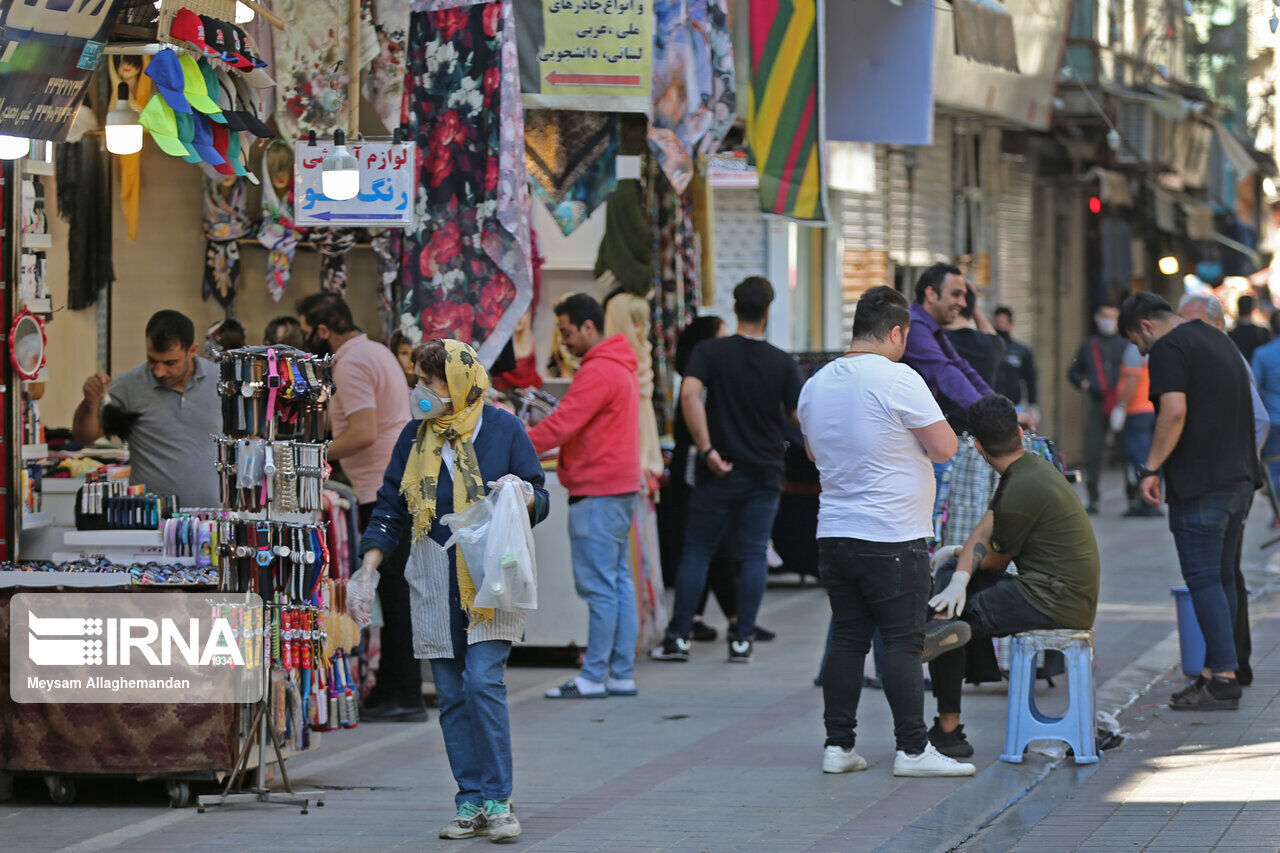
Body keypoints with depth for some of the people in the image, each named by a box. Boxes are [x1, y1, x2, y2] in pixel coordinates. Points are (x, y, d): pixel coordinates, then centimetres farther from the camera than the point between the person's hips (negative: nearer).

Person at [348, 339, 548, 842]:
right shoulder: (415, 437, 11)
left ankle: (497, 801, -7)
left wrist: (523, 495, -20)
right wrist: (367, 571, 4)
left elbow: (540, 502, 4)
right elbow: (390, 512, 13)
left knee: (482, 681, -15)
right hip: (435, 583, 4)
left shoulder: (503, 430, 1)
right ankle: (470, 804, 8)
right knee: (451, 694, 3)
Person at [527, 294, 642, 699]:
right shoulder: (621, 368, 18)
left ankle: (593, 676, -7)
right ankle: (621, 674, 11)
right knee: (618, 582, 10)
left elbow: (561, 424, -19)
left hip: (598, 494, -10)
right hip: (621, 487, 10)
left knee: (598, 585, -8)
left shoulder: (598, 372, -15)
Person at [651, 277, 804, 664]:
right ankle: (742, 639, 3)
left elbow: (690, 393, -21)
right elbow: (799, 416, 1)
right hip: (765, 473, 1)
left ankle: (678, 637, 2)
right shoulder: (784, 364, -2)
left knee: (697, 550, 6)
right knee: (753, 554, 6)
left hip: (720, 472, -1)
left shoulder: (711, 352, -5)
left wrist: (706, 449, -19)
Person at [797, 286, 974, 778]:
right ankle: (912, 748, -3)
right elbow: (945, 447, -12)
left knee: (847, 639, 11)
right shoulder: (897, 380, -13)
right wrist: (914, 435, 8)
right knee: (902, 643, -3)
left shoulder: (816, 386, 9)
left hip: (834, 533, 6)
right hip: (892, 536, -6)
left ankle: (838, 744, 11)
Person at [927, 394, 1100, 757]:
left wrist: (957, 555, 16)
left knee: (945, 620, -5)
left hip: (1053, 604, -10)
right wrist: (959, 578, -11)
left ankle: (948, 731, 1)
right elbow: (985, 528, 7)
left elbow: (996, 561, -6)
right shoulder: (1033, 467, 11)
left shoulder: (1022, 491, -20)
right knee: (948, 572, 17)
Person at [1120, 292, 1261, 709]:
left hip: (1200, 483, -9)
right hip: (1239, 478, 9)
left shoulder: (1169, 350, -9)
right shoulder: (1219, 340, 20)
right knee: (1222, 577, 12)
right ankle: (1217, 671, 13)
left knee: (1203, 579, -8)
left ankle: (1223, 680, -12)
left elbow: (1174, 411, -21)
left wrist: (1151, 467, -16)